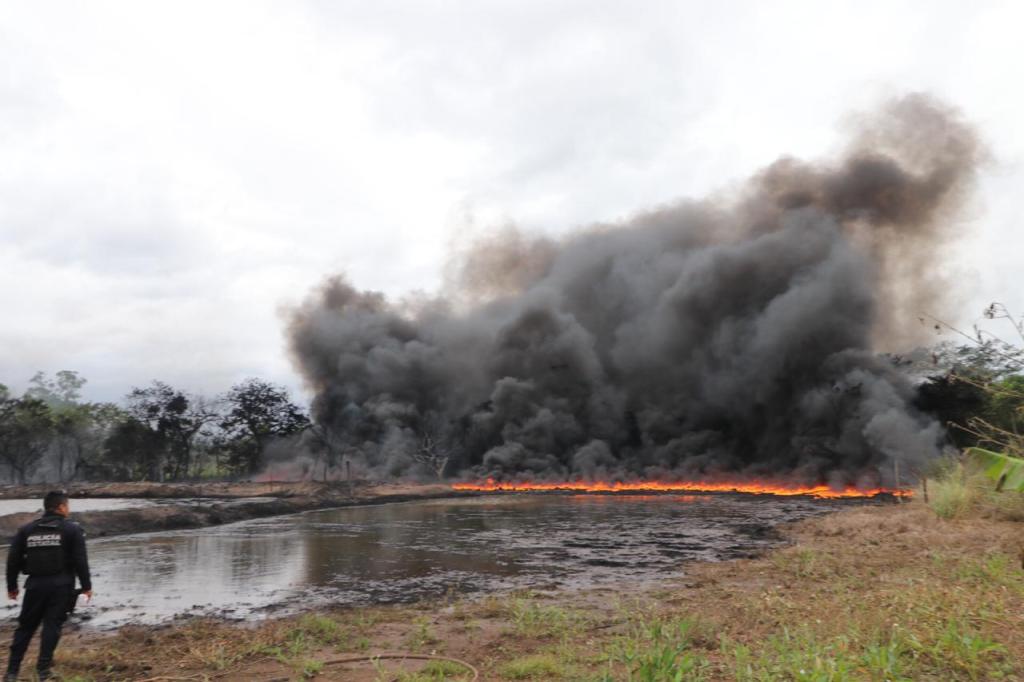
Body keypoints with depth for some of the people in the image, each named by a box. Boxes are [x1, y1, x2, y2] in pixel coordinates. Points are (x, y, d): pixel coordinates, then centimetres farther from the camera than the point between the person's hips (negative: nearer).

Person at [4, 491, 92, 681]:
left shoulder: (26, 530, 8)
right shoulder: (72, 529, -3)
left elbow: (13, 559, 8)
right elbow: (80, 560, -7)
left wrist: (12, 586, 18)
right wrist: (86, 585, 0)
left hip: (35, 585, 4)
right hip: (61, 586, -3)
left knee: (26, 626, 15)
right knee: (52, 625, 2)